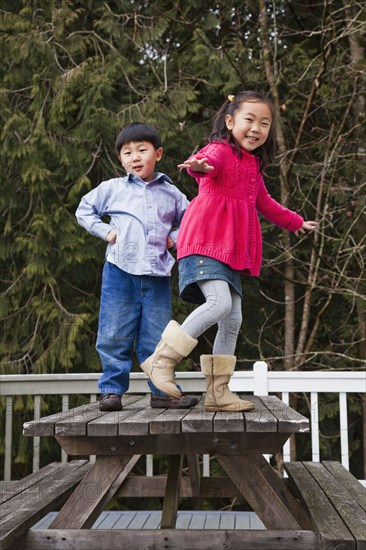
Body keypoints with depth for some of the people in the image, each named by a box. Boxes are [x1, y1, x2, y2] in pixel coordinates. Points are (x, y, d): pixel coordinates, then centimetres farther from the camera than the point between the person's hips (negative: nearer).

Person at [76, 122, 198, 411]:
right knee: (114, 335, 1)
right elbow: (84, 210, 15)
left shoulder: (171, 193, 10)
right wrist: (105, 231, 3)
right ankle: (112, 389, 10)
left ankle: (163, 390, 14)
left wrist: (175, 236, 6)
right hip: (120, 270, -1)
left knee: (157, 337, 5)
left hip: (157, 273, 1)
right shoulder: (112, 189, 6)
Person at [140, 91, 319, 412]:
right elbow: (208, 160, -28)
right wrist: (200, 166, -53)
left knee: (232, 320, 4)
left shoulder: (253, 167, 24)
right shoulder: (221, 150, -2)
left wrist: (296, 222, 53)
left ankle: (218, 392, 11)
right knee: (220, 302, -26)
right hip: (205, 242, -9)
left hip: (232, 252, 9)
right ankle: (163, 359, -16)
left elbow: (266, 205, 40)